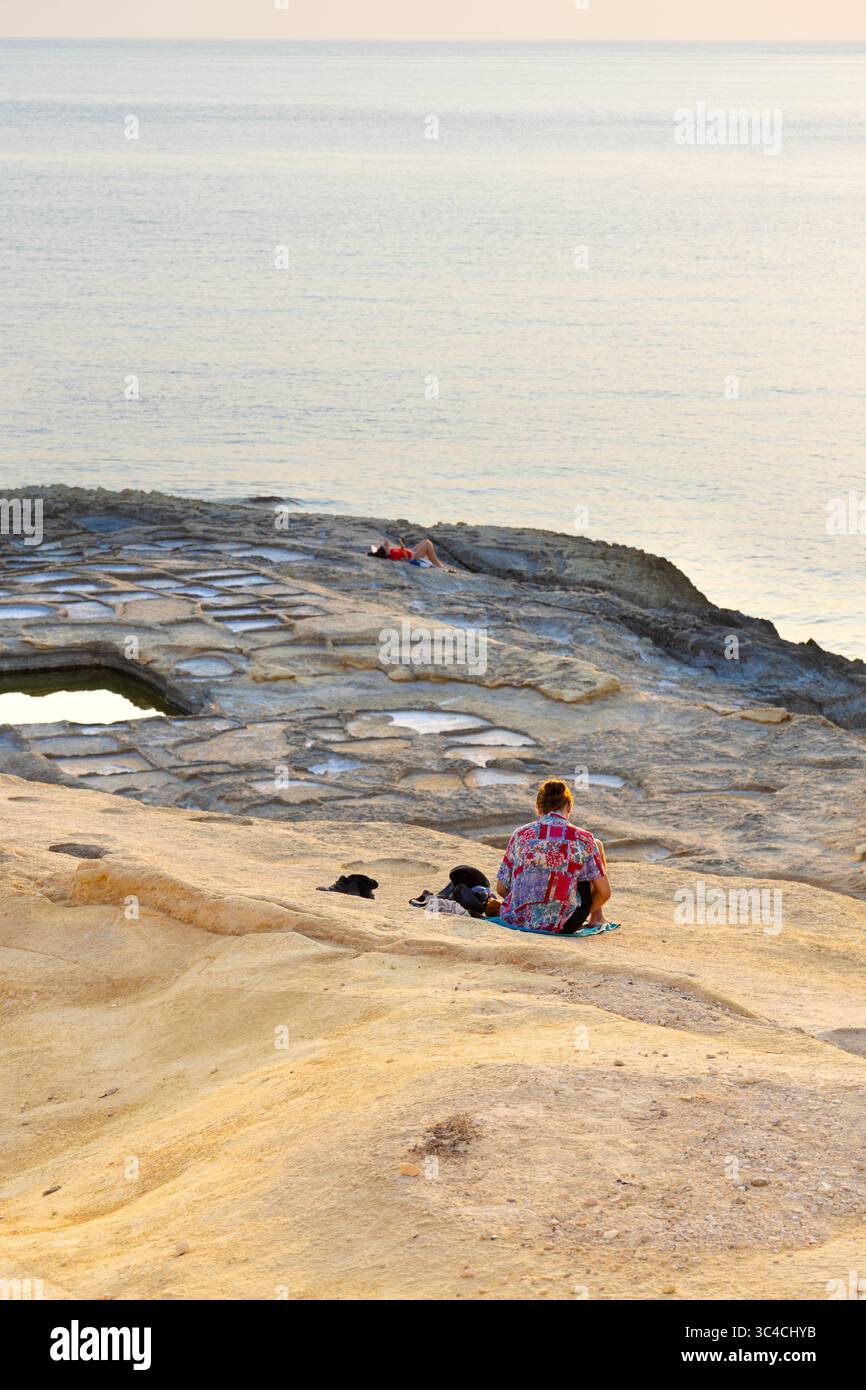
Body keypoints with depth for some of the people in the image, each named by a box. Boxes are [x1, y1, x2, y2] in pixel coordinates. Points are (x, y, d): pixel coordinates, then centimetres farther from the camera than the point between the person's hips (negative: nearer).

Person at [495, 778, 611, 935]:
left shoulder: (520, 834, 0)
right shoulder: (582, 839, -7)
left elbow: (501, 888, 5)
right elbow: (604, 892, -3)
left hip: (515, 920, 3)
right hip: (561, 926, -3)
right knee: (597, 846, 20)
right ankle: (597, 918, 31)